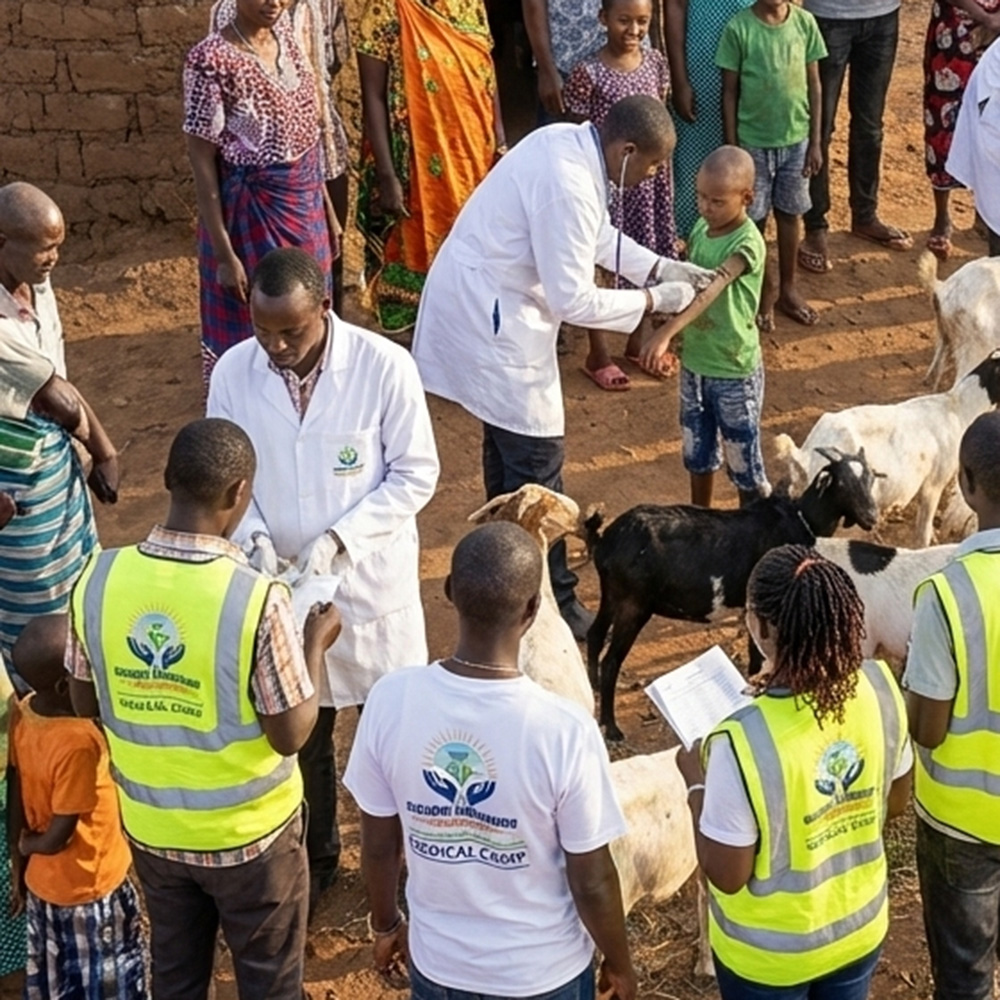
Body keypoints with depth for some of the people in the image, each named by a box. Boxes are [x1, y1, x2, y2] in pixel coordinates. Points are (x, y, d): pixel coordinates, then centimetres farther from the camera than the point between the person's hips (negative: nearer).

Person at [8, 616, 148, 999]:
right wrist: (28, 846, -4)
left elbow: (16, 802, 1)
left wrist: (18, 867, 12)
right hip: (90, 891, -7)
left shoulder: (24, 713, -10)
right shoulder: (78, 742, -33)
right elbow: (58, 838, -26)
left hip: (41, 884, 7)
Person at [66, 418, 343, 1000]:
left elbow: (86, 706, -1)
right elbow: (290, 735, -18)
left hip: (149, 825, 4)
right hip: (249, 832, -4)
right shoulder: (258, 600, -28)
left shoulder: (99, 578, -14)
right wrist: (317, 643, -4)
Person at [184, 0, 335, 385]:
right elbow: (202, 161, -17)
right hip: (254, 211, -7)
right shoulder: (211, 61, -20)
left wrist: (324, 200, 15)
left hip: (305, 200, 7)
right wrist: (224, 253, -17)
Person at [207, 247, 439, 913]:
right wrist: (252, 537, -18)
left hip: (371, 581, -2)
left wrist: (339, 538, -22)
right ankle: (312, 858, 40)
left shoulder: (384, 366, -18)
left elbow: (416, 474, -12)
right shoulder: (234, 372, -9)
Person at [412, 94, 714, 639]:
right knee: (537, 458, -1)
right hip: (492, 317, -10)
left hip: (475, 297, 11)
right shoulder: (568, 186, -29)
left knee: (508, 441, 23)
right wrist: (654, 300, -14)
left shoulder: (570, 141, 1)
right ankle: (551, 602, 11)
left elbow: (597, 235, 15)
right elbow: (573, 301, -25)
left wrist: (660, 267, 6)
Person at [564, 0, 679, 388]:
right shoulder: (589, 73, -16)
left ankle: (637, 341, 34)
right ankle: (598, 354, 19)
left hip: (649, 174, 5)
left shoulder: (656, 62, -1)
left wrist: (661, 164, 10)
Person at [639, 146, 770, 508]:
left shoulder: (748, 243, -22)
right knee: (697, 452, 21)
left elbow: (709, 290, -37)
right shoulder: (700, 229, 0)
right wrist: (676, 336, 13)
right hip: (694, 363, 7)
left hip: (734, 371, -7)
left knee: (743, 459, 8)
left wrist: (666, 332, -50)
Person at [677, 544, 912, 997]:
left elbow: (726, 875, -22)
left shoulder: (744, 740, -34)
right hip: (861, 926, 4)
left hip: (768, 953, -4)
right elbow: (896, 802, 1)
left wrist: (697, 785, -8)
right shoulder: (880, 687, -18)